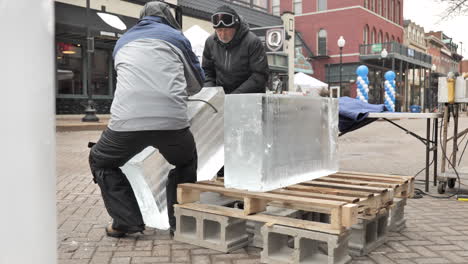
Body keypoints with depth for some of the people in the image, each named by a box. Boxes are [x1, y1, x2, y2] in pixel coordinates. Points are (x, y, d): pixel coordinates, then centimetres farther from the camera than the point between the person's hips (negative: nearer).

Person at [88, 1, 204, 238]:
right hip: (172, 121, 0)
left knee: (101, 163, 27)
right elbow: (197, 83, 25)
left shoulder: (123, 41, 26)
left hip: (127, 121, 1)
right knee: (185, 164, 30)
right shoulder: (175, 37, 18)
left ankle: (126, 221, 16)